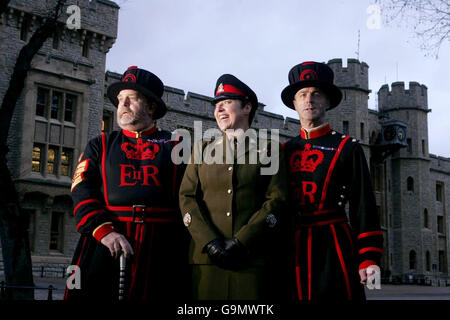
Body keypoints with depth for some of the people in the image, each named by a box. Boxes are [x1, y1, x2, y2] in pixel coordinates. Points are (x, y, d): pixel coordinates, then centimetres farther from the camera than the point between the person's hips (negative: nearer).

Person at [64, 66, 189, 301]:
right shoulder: (100, 145, 16)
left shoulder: (176, 146, 13)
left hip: (162, 249, 0)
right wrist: (105, 232, -13)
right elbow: (82, 193, 3)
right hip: (104, 244, 1)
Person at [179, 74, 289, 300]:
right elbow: (187, 198, 7)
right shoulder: (203, 150, 17)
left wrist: (241, 243, -12)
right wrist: (210, 242, -8)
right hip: (206, 258, 2)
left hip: (255, 260, -2)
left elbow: (277, 201, -2)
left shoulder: (270, 150, 9)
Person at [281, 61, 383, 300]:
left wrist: (369, 258, -8)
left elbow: (364, 207, 0)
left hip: (334, 249, -3)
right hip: (292, 251, 3)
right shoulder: (283, 151, 13)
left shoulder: (348, 148, 4)